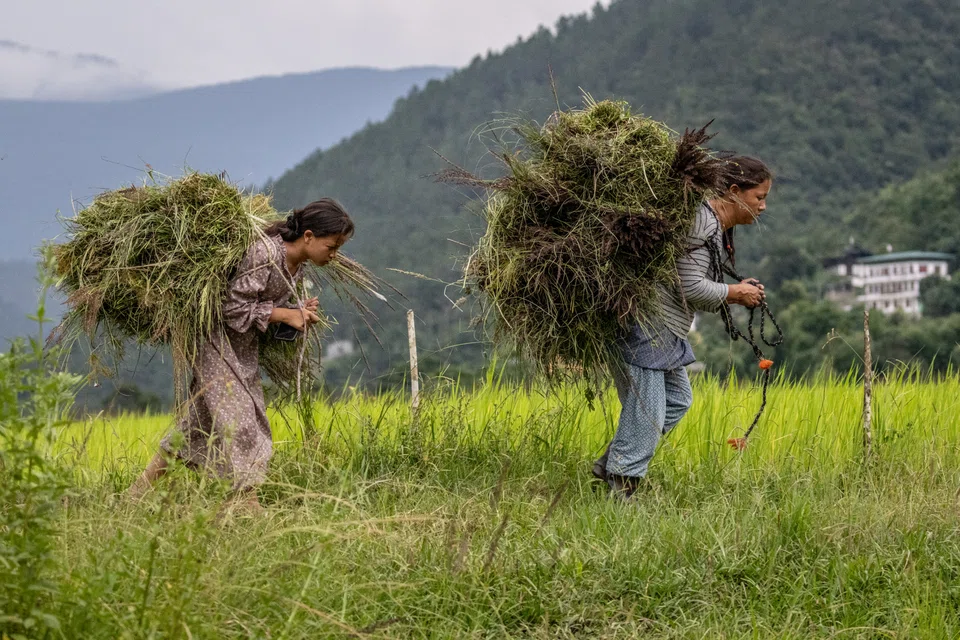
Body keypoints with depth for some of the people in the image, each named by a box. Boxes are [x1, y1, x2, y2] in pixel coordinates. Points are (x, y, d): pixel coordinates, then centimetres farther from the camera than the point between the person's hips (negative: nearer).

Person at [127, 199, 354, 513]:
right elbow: (235, 307, -24)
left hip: (244, 350, 9)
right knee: (238, 416, -11)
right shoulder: (265, 254, -25)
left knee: (202, 419, 8)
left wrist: (300, 312, -6)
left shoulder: (296, 268, 5)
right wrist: (285, 315, -20)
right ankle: (246, 498, -6)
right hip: (217, 342, -9)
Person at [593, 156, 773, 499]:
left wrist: (739, 292, 5)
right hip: (643, 327, -11)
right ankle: (622, 487, 0)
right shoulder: (701, 222, -18)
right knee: (647, 411, -8)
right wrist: (734, 294, -8)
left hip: (664, 332, 11)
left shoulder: (720, 227, 16)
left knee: (678, 399, 17)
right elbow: (690, 287, -22)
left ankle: (609, 464, 20)